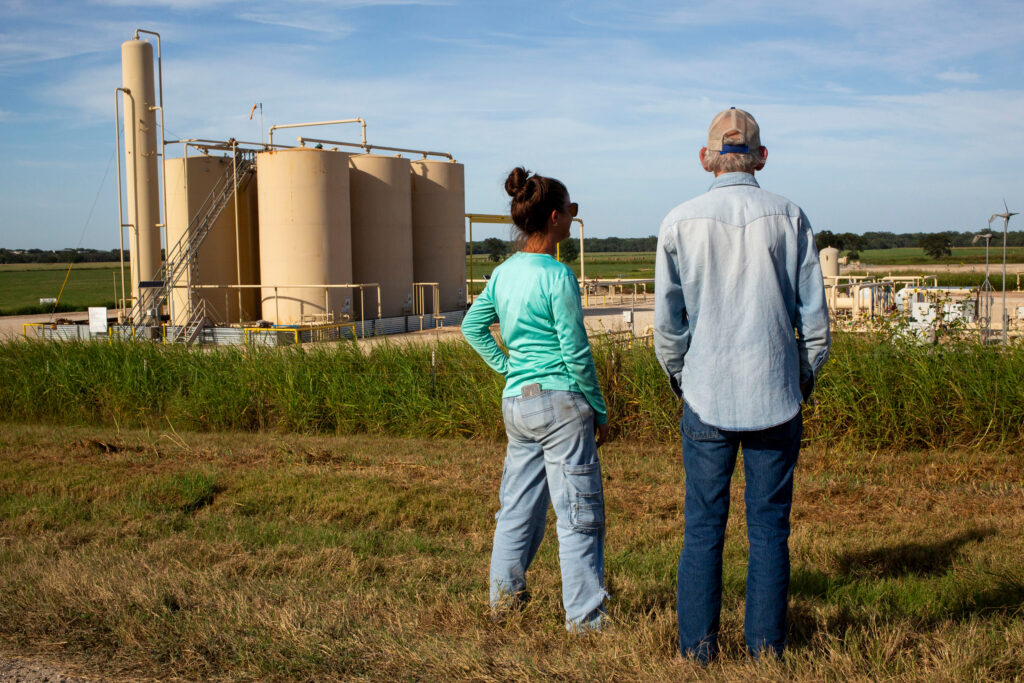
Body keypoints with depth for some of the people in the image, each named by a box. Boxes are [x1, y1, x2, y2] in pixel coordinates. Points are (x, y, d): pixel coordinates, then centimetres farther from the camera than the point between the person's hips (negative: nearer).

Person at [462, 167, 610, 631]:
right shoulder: (557, 276, -14)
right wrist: (599, 411, -4)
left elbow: (472, 326, 17)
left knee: (518, 502, 18)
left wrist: (505, 365, 15)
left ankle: (504, 593, 25)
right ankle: (584, 617, 6)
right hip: (560, 400, -7)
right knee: (579, 513, 1)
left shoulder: (504, 272, 7)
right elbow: (576, 353, -13)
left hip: (516, 401, 7)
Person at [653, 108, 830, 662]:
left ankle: (698, 646, 11)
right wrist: (802, 382, 14)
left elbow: (667, 324, 1)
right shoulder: (789, 218, -1)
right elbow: (814, 319, 1)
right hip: (776, 398, 0)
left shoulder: (679, 223, -2)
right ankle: (765, 646, 14)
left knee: (703, 525, 7)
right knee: (769, 525, 8)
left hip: (707, 398, 0)